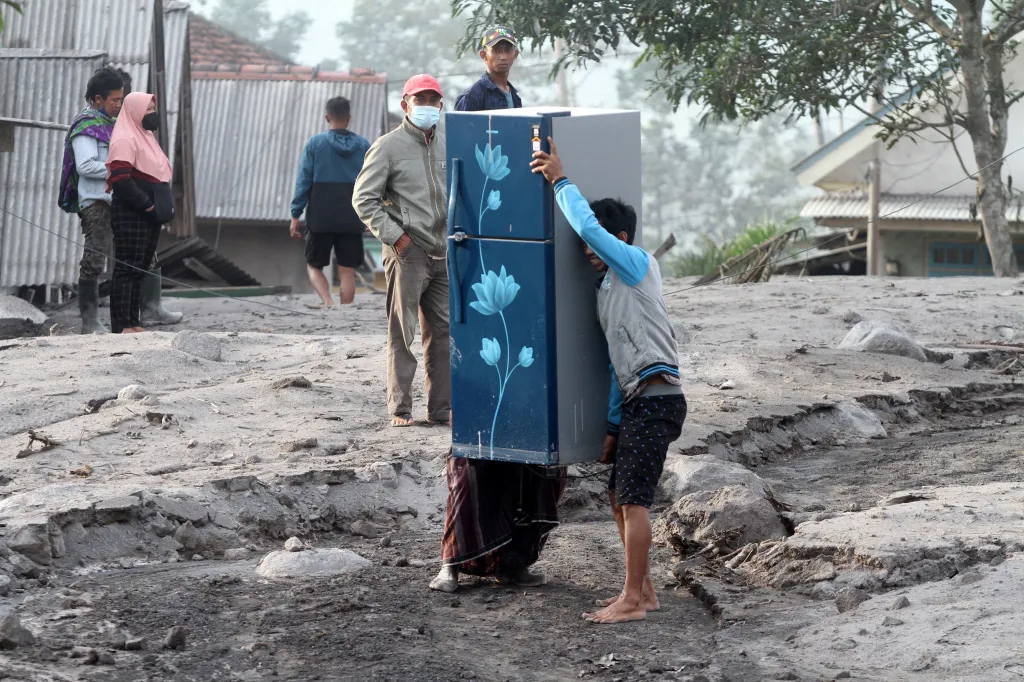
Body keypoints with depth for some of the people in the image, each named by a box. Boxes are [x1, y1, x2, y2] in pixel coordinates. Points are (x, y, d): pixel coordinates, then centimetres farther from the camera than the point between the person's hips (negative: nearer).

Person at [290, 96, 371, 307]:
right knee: (347, 272, 6)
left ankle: (328, 304, -13)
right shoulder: (363, 146, 3)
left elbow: (303, 181, -4)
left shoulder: (315, 143, -3)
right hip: (352, 221, 2)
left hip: (321, 219, -2)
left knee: (314, 266, 10)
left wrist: (295, 216, -1)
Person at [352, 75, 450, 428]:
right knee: (403, 333, -3)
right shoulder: (389, 146, -4)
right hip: (407, 253, -6)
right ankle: (400, 409, 1)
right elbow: (363, 199, -6)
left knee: (442, 331, 7)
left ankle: (441, 408, 14)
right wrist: (394, 235, -12)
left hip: (442, 253, 6)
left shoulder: (447, 145, 12)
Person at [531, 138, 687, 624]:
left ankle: (632, 600, -5)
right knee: (620, 497, 13)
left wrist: (559, 181, -10)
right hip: (637, 402, 10)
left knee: (633, 500, -9)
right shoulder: (607, 289, 20)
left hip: (657, 400, -10)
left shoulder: (638, 264, -5)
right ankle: (642, 590, 20)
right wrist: (613, 426, 19)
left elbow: (588, 226, -20)